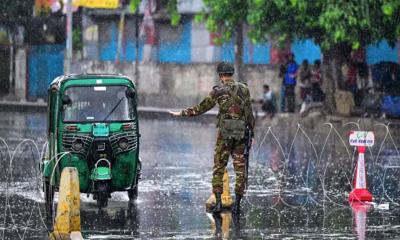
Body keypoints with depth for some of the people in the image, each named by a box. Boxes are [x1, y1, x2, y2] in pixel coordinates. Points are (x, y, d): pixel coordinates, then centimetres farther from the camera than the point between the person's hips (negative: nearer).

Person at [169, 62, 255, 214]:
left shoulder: (219, 91, -4)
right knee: (240, 168, 7)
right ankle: (237, 204, 3)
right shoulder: (244, 89, 5)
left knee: (218, 168, 5)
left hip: (224, 133, -2)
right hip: (241, 133, 3)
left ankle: (218, 202, -4)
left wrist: (181, 113, 8)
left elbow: (201, 108, -2)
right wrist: (251, 132, 14)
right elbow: (249, 113, 7)